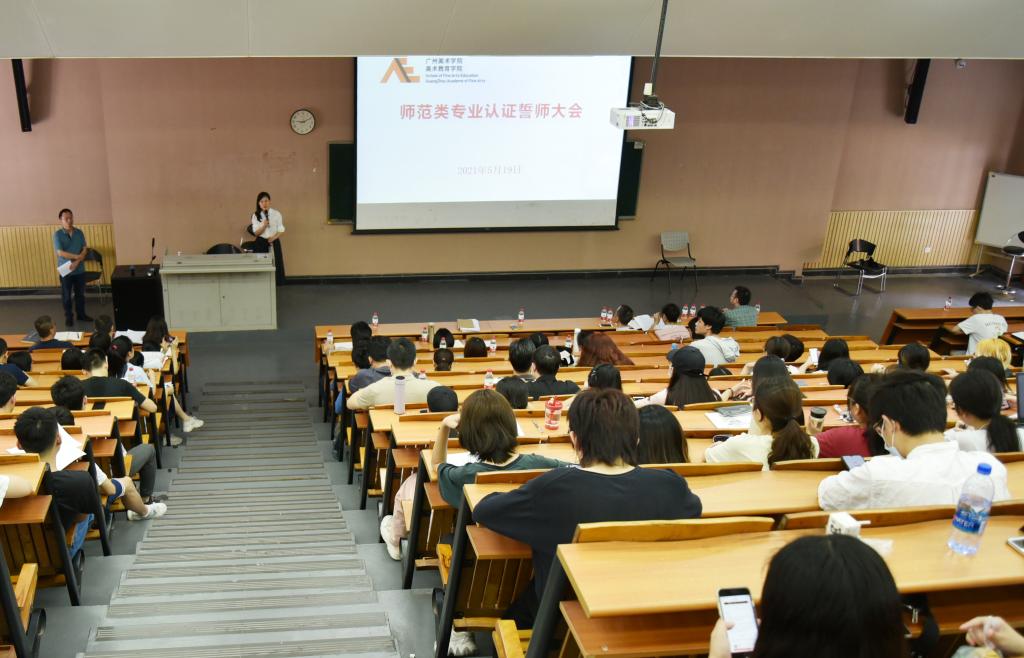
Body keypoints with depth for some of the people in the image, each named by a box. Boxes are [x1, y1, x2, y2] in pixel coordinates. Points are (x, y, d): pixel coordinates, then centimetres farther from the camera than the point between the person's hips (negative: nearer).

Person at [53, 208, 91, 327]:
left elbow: (84, 250, -2)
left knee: (80, 293, 14)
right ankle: (68, 317, 19)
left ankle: (81, 314, 28)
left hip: (79, 269, 3)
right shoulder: (58, 234, -11)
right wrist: (77, 256, -17)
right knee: (66, 295, 7)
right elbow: (60, 253, -18)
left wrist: (77, 262, -16)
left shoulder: (79, 232, 1)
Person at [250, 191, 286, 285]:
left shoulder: (276, 214, -1)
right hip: (261, 243, 0)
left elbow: (281, 230, 0)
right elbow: (256, 233, -4)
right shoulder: (256, 215, 0)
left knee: (275, 264, -3)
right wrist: (264, 226, -22)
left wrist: (273, 238, -16)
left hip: (274, 242, 0)